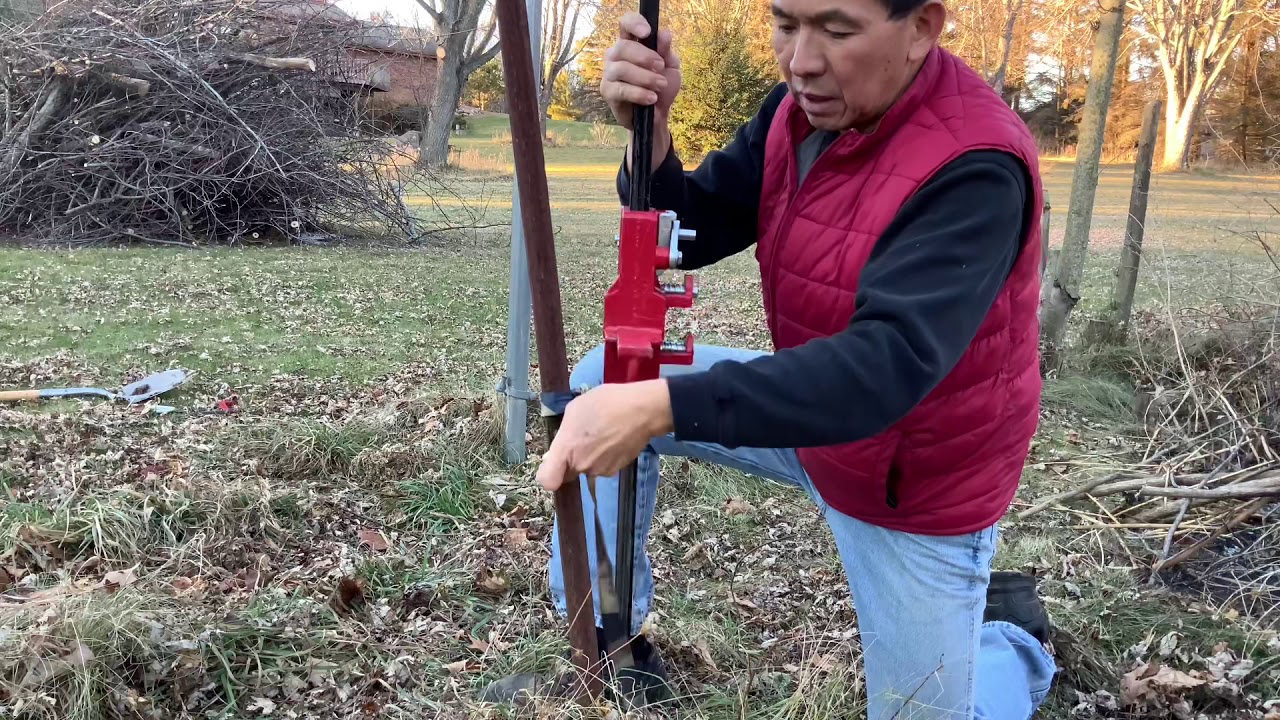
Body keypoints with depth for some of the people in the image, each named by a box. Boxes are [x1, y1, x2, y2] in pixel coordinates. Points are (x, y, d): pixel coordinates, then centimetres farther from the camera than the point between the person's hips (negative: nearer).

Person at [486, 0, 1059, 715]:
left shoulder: (976, 167, -31)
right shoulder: (805, 106, -8)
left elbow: (887, 364, -42)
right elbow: (685, 238, -7)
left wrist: (663, 406, -51)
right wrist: (650, 132, -28)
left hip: (919, 484, -6)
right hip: (814, 411, 6)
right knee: (607, 376, -4)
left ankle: (1012, 633, 38)